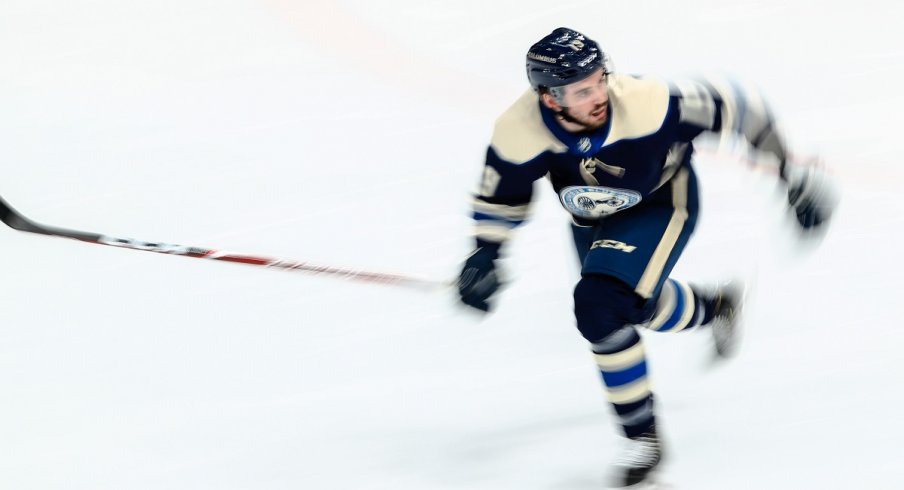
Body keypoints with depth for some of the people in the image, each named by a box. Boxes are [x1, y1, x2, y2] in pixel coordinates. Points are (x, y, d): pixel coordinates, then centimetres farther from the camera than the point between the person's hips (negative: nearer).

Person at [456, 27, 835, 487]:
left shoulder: (646, 103, -41)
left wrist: (794, 175, -23)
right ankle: (717, 307, 62)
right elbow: (500, 195, -7)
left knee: (600, 308, -24)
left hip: (662, 203, -5)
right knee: (640, 303, 26)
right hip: (593, 218, 5)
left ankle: (642, 435, -1)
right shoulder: (517, 133, -31)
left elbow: (731, 108, -28)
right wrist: (483, 255, -15)